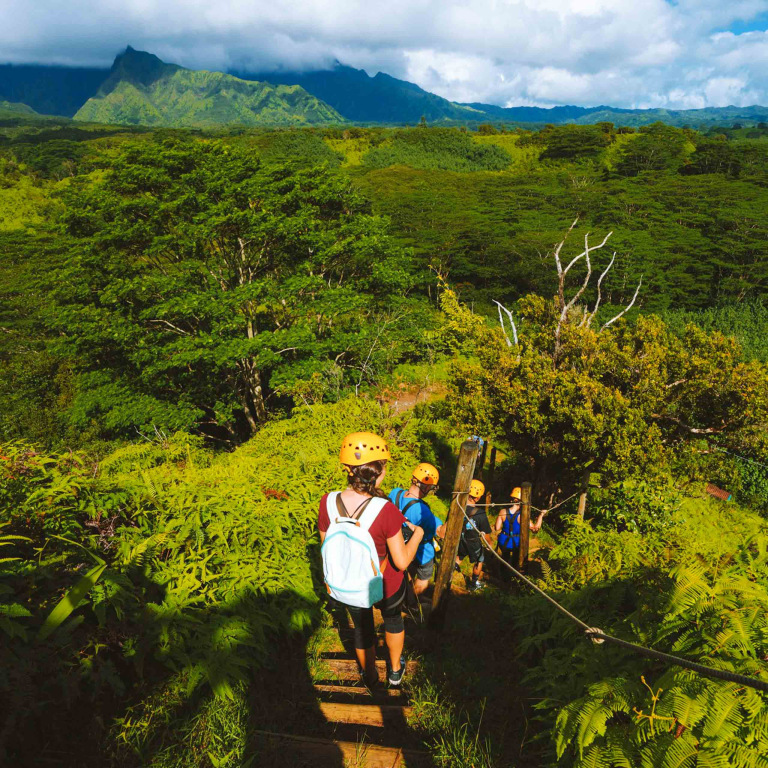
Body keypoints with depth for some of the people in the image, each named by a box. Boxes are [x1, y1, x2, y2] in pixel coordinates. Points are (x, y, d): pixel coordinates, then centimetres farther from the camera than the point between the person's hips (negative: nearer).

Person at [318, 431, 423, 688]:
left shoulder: (328, 503, -23)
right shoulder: (386, 511, -34)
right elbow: (402, 561, -23)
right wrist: (417, 534, -6)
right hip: (386, 586, -2)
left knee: (362, 629, 32)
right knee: (393, 619, 33)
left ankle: (369, 676, 59)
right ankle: (395, 670, 57)